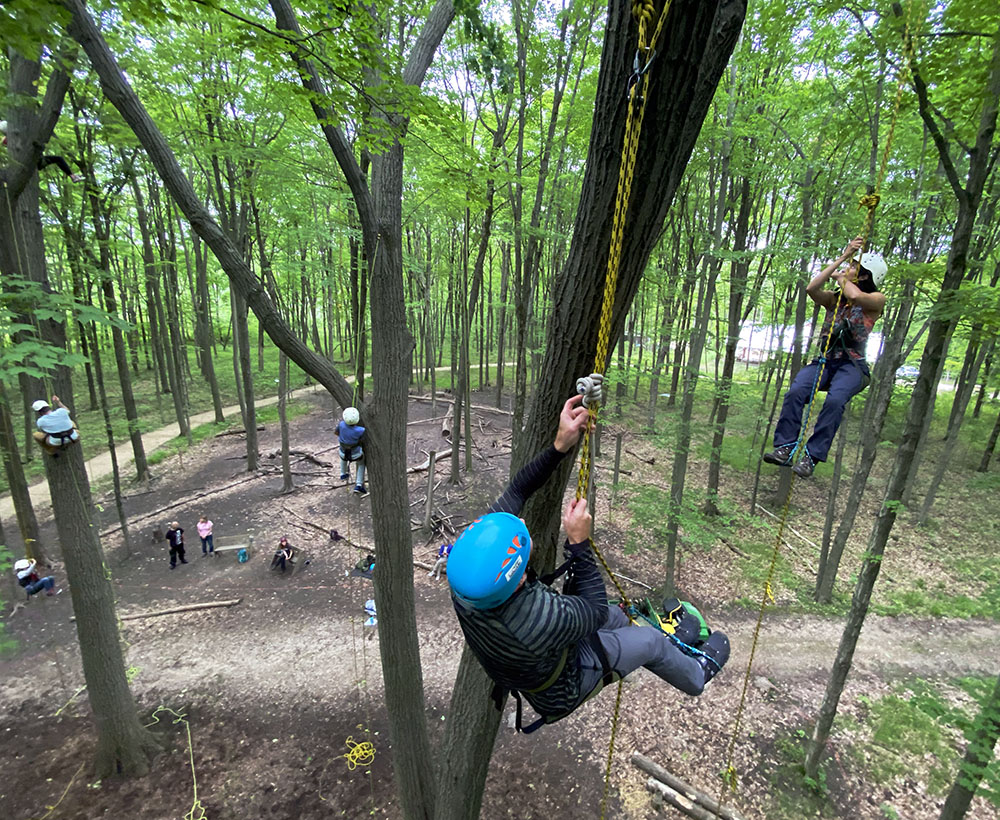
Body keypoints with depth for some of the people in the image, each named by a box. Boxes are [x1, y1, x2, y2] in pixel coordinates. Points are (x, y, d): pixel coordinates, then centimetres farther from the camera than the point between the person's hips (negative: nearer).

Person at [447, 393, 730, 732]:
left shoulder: (465, 566, -33)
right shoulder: (544, 618, -49)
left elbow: (514, 494, -23)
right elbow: (595, 607, -25)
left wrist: (559, 447, -29)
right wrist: (579, 542, -26)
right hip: (561, 692, -5)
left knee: (616, 616, 24)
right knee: (652, 640, 13)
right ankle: (696, 676, 48)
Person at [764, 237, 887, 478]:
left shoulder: (876, 300, 4)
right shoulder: (834, 299, 15)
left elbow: (856, 296, -19)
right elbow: (811, 289, -6)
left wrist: (839, 275, 2)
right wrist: (841, 258, 0)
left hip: (852, 365, -3)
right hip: (824, 361, 3)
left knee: (835, 400, -35)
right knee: (796, 391, -30)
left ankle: (812, 456, -32)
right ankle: (785, 447, -30)